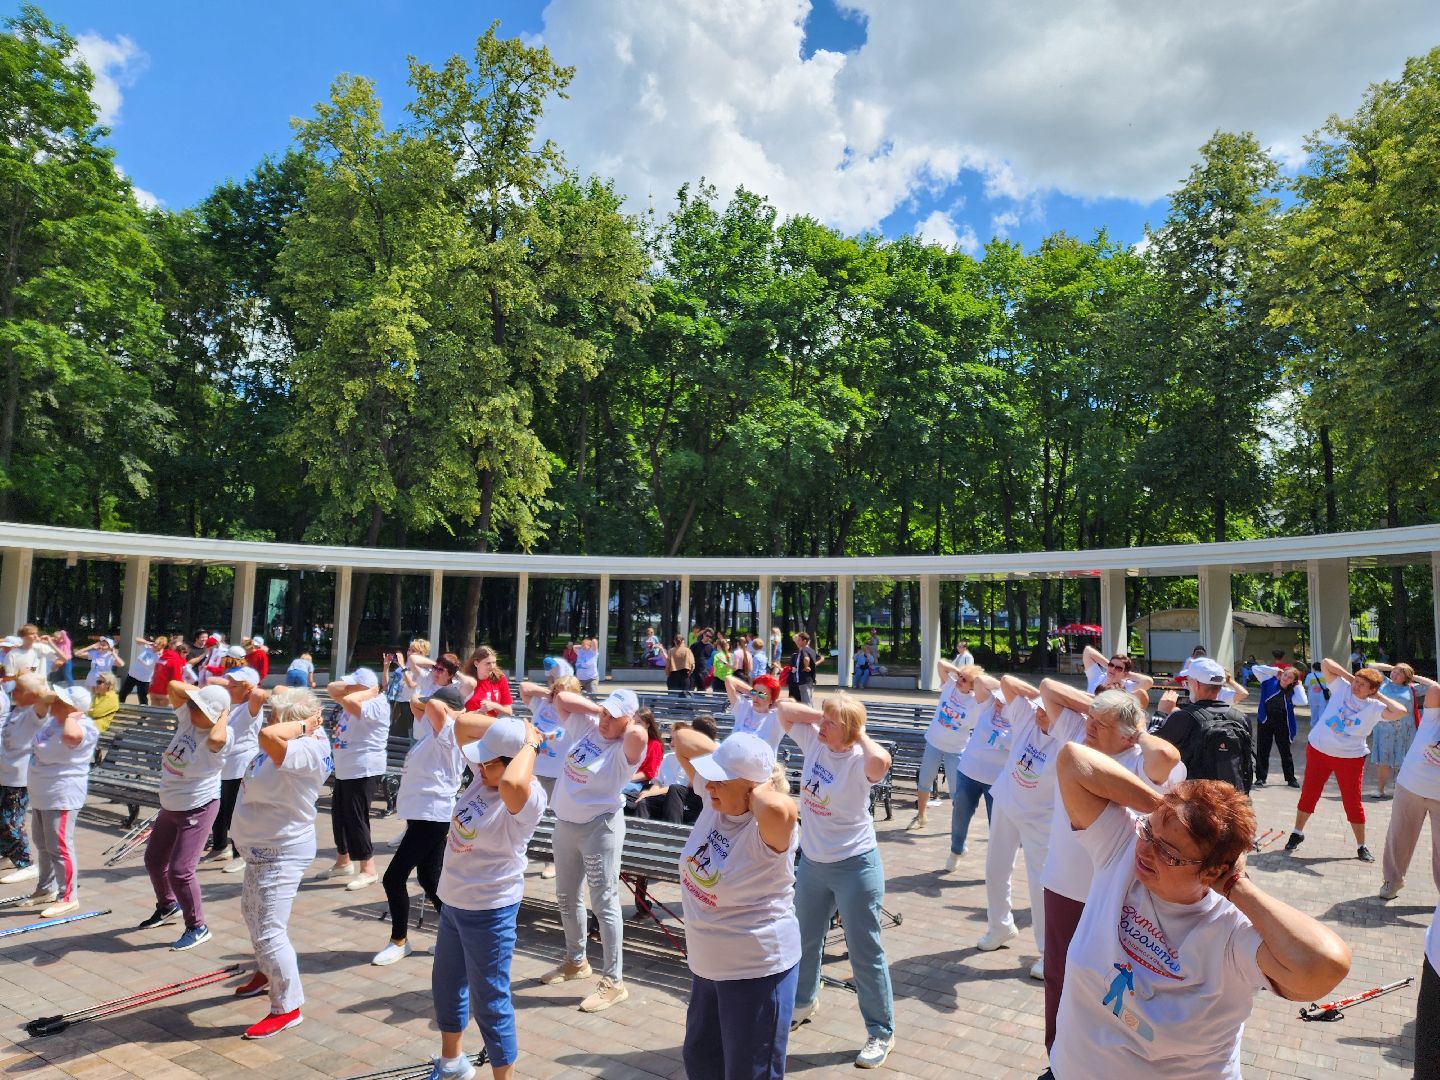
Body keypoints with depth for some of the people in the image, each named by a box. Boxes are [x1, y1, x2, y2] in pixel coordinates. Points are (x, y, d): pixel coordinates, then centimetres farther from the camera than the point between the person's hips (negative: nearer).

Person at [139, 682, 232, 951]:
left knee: (180, 870, -10)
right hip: (170, 806, 9)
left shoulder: (222, 737, -28)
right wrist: (202, 692, -15)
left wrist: (225, 714, -35)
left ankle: (198, 927, 9)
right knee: (154, 860, 25)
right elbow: (174, 687, -6)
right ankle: (168, 907, 50)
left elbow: (215, 739, -52)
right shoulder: (188, 717, -7)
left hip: (198, 809, -9)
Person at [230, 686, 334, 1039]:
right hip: (264, 848, 11)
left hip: (280, 853, -11)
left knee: (268, 931, -7)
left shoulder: (306, 751, -29)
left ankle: (287, 1008, 8)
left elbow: (268, 735, -49)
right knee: (252, 913, 30)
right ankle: (267, 974, 52)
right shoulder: (297, 743, -2)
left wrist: (301, 724, -33)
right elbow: (282, 692, 13)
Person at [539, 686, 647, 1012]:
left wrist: (630, 723, -19)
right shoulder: (586, 725, 0)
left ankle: (614, 982, 9)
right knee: (566, 898, 21)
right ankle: (575, 961, 41)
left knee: (604, 904, -2)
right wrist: (596, 708, -5)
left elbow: (639, 734, -42)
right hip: (565, 825, 8)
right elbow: (561, 698, 4)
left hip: (600, 829, -8)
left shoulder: (625, 749, -19)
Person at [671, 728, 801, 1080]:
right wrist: (721, 757, -14)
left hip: (757, 970, -8)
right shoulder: (715, 799, -8)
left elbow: (778, 808, -55)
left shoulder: (767, 831, -29)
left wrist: (759, 787, -35)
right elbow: (682, 740, -1)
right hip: (706, 963, 8)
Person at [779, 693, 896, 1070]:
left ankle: (882, 1033, 26)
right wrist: (822, 714, -14)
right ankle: (803, 1001, 51)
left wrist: (861, 735, -30)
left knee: (864, 952, 7)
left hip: (854, 866, -7)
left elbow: (881, 761, -48)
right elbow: (785, 709, -3)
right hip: (810, 861, 7)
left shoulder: (859, 761, -25)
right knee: (805, 939, 25)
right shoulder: (814, 741, -8)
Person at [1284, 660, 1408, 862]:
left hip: (1351, 758, -1)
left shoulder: (1375, 707, -6)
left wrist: (1380, 697, -13)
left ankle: (1361, 846, 24)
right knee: (1308, 795, 9)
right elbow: (1325, 663, -4)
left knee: (1353, 802, 6)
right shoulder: (1342, 687, -3)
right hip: (1318, 750, 1)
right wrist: (1349, 676, -6)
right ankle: (1297, 833, 25)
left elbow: (1401, 712, -24)